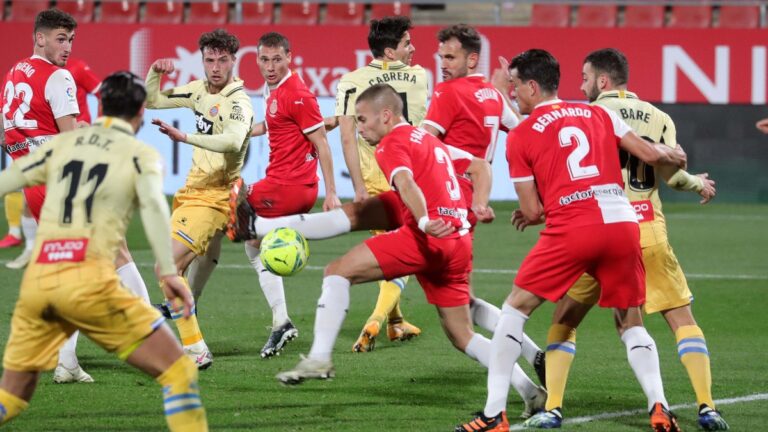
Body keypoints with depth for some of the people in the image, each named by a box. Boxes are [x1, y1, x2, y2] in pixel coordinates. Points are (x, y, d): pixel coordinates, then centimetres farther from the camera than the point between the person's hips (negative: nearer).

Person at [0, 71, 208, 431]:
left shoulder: (62, 144, 18)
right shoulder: (140, 154, 7)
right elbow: (152, 204, -12)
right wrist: (167, 271, -21)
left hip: (36, 280, 5)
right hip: (88, 280, -5)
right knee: (178, 372, 3)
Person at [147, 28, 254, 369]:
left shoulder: (238, 102, -19)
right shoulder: (200, 90, 6)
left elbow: (233, 140, -39)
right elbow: (153, 100, 19)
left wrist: (185, 137, -47)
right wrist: (155, 72, -1)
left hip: (213, 197, -9)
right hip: (194, 189, 9)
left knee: (169, 264, -19)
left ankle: (196, 350, -20)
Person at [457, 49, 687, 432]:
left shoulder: (520, 136, 7)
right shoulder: (598, 115, 16)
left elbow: (532, 211, 6)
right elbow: (650, 154, 14)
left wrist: (530, 215, 30)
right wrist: (675, 156, 37)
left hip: (571, 229, -3)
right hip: (623, 223, 4)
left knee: (514, 310, 11)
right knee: (630, 322, 18)